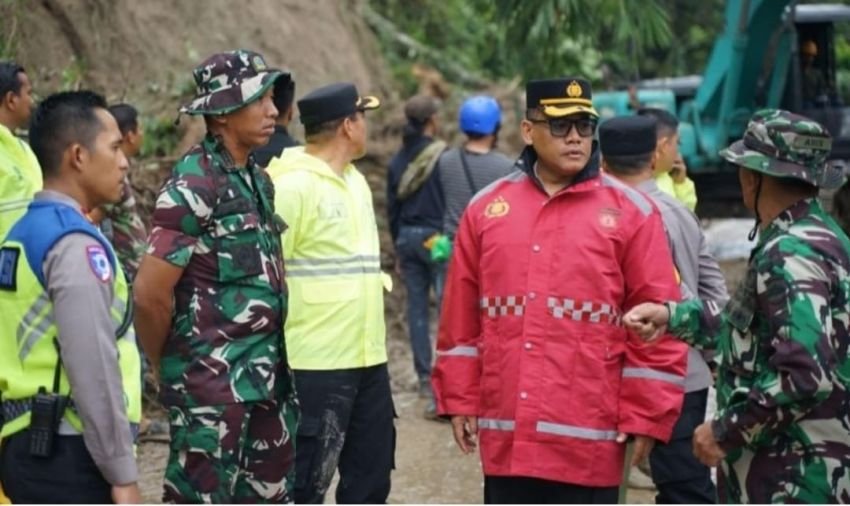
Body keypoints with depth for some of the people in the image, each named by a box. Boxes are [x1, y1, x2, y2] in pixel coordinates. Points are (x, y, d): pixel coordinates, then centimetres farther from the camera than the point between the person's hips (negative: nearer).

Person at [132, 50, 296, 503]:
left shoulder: (258, 180, 11)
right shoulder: (193, 185, -15)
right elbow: (151, 292, -18)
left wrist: (273, 360, 14)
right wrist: (164, 366, -4)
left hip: (267, 376, 8)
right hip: (212, 381, -8)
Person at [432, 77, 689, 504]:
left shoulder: (630, 212, -2)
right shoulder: (487, 208, 8)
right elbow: (462, 319, 11)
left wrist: (645, 417, -6)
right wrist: (460, 399, 8)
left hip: (587, 437, -3)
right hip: (507, 434, 3)